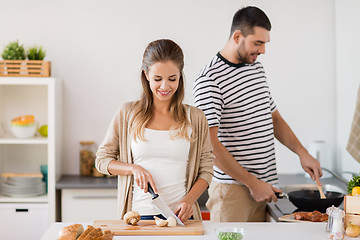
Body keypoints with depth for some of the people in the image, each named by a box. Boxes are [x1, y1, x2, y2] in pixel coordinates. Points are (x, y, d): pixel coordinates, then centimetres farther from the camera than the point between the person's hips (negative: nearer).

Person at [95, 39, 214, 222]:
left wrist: (188, 201, -8)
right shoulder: (127, 114, 5)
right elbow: (102, 159, 11)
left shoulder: (195, 118, 7)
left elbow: (206, 170, 9)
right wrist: (134, 168, -7)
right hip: (139, 215, 0)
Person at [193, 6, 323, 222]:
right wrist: (251, 182, -15)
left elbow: (274, 117, 23)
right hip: (233, 188, -7)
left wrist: (302, 152, 8)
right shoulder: (210, 79, -12)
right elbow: (209, 144, -17)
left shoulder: (257, 68, 13)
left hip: (263, 186, 7)